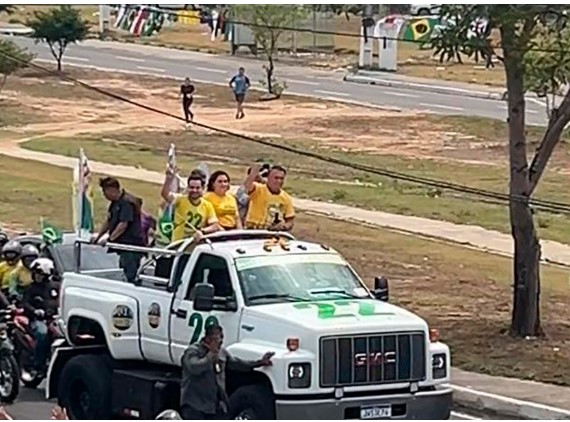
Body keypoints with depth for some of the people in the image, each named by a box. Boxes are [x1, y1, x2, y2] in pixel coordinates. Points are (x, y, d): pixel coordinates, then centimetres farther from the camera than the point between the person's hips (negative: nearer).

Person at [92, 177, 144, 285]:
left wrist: (110, 238, -22)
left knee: (131, 277, -11)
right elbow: (109, 222, 25)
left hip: (131, 243, -10)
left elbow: (123, 224, -22)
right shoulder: (114, 203, 16)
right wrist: (98, 237, 17)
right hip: (123, 245, 10)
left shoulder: (127, 202, -15)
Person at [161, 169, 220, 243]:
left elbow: (215, 226, -3)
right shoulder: (180, 200, -4)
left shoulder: (207, 205, 3)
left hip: (198, 243, 2)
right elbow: (164, 194, -23)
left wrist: (202, 231, -23)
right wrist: (169, 179, -42)